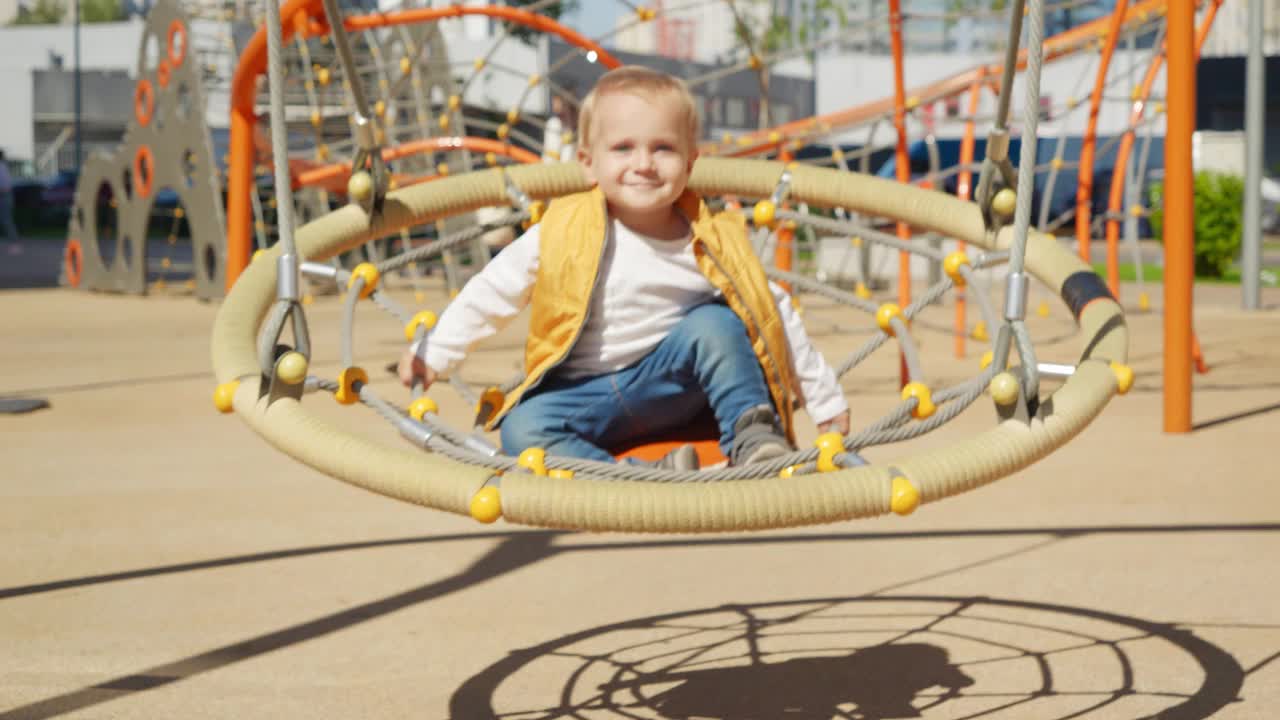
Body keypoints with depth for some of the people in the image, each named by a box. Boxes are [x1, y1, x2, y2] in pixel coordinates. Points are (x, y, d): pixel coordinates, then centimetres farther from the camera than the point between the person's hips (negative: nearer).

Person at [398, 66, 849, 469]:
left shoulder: (713, 245, -7)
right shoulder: (563, 235, -10)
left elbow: (775, 316, 4)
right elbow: (490, 294, 2)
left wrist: (826, 402, 9)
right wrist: (432, 354, 2)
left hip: (672, 385, 0)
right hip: (587, 396, 0)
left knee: (716, 322, -25)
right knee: (522, 430, -28)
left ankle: (752, 439, -15)